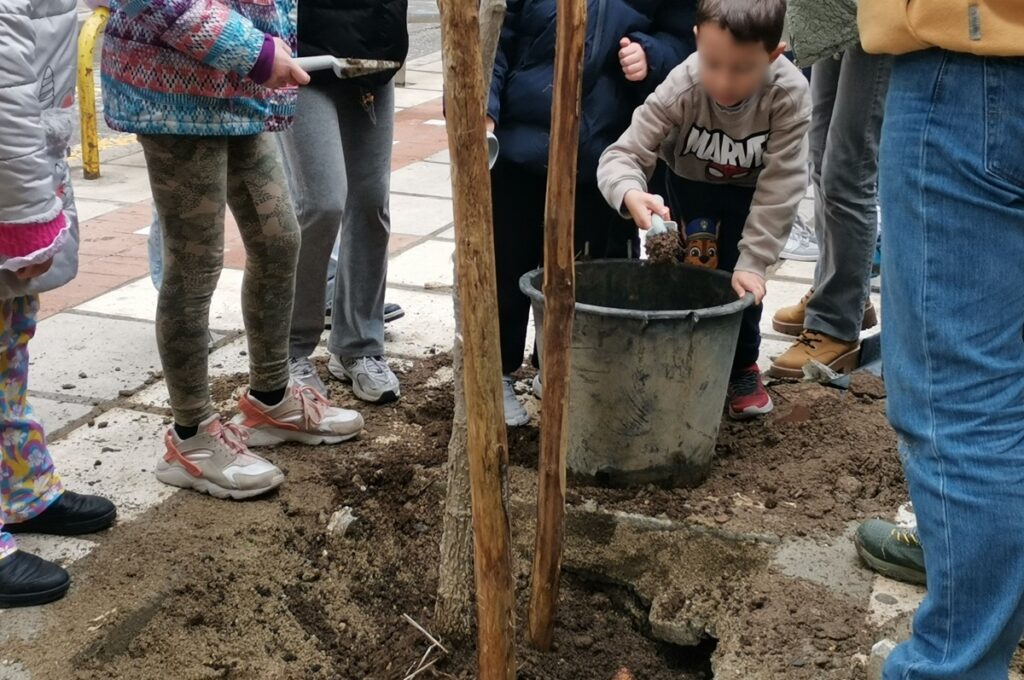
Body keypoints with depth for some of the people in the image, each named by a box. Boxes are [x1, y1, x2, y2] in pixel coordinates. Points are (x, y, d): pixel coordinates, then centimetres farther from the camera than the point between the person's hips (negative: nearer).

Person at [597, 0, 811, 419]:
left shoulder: (790, 95, -36)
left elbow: (781, 186, -30)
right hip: (690, 183, 0)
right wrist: (631, 194, -59)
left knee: (740, 277, -7)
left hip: (750, 191, 0)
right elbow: (623, 154, -36)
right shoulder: (680, 90, -37)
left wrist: (753, 262, -31)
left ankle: (742, 365, 17)